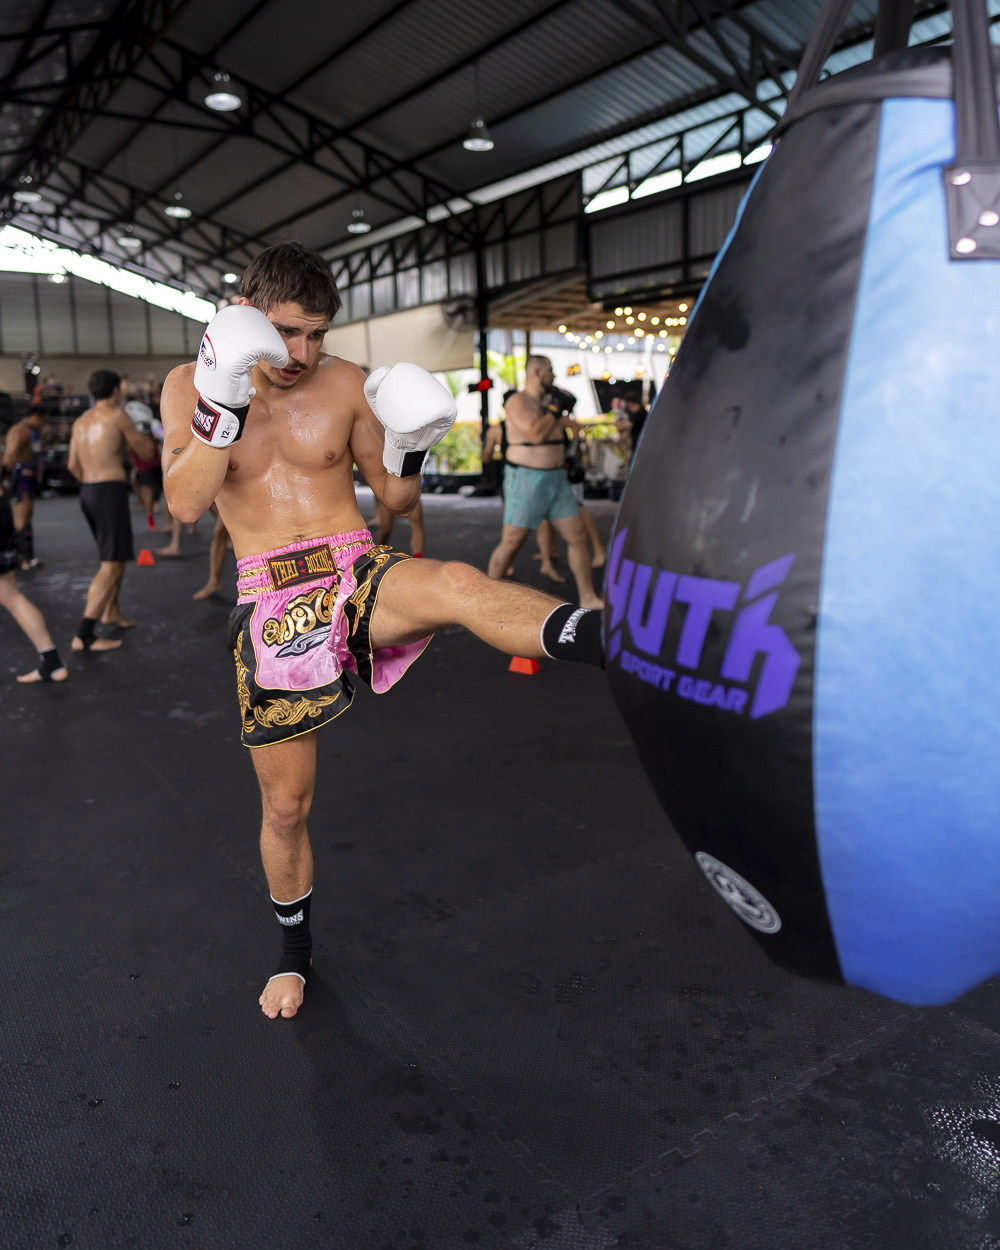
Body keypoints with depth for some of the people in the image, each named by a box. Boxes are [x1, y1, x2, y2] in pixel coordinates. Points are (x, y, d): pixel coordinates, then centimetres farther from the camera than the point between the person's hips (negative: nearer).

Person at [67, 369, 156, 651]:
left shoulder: (81, 422, 15)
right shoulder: (118, 415, -6)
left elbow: (74, 465, 16)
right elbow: (146, 452, 0)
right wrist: (147, 433, 20)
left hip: (87, 493, 8)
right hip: (111, 492, -8)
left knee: (117, 554, 25)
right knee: (111, 565, -10)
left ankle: (111, 612, 36)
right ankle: (83, 636, -16)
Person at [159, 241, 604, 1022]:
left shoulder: (345, 384, 3)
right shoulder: (190, 386, 3)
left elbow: (396, 501, 8)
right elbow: (184, 504, -12)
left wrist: (408, 453, -13)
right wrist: (224, 404, -23)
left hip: (359, 578, -1)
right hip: (273, 610, 1)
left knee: (459, 585, -38)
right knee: (285, 807, 12)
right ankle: (296, 952, 37)